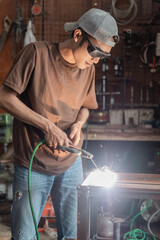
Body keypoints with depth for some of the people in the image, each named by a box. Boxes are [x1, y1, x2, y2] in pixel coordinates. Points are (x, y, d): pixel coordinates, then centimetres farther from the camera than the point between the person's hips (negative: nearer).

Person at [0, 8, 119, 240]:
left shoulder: (88, 69, 2)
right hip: (32, 167, -4)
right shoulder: (37, 53, -14)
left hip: (71, 165, 5)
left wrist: (78, 124, -7)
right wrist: (47, 126, -20)